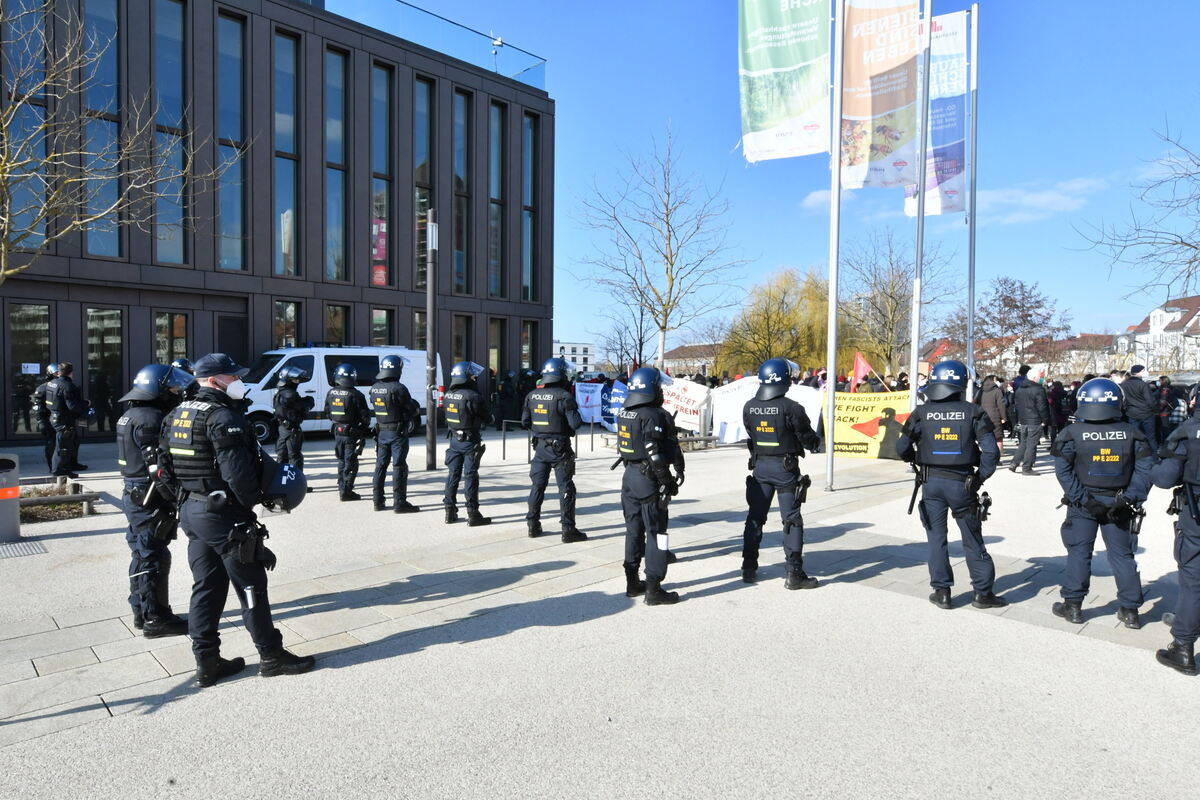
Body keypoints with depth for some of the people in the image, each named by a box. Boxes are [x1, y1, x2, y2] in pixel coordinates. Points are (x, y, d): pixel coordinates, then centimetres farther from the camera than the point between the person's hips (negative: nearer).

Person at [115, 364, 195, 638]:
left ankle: (142, 612, 28)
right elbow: (159, 466, -23)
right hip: (150, 499, -10)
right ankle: (156, 619, 5)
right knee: (154, 558, -3)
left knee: (143, 556, 17)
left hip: (135, 495, 10)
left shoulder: (132, 415, 14)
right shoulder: (150, 418, -18)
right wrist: (177, 499, -19)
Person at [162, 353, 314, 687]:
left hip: (193, 510, 9)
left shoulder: (177, 415, 10)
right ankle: (272, 656, 14)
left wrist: (193, 492, 17)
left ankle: (207, 662, 22)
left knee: (206, 588, 15)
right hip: (225, 515, -9)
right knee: (251, 587, 2)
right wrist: (256, 498, -10)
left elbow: (170, 466, 14)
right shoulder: (223, 417, -19)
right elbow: (237, 471, -25)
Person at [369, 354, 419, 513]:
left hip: (381, 432, 7)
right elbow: (410, 408, -11)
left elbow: (375, 408, 11)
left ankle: (378, 501, 21)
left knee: (381, 465, 14)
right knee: (399, 467, -1)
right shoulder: (398, 388, -19)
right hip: (397, 432, -7)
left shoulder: (374, 388, 4)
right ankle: (399, 503, 1)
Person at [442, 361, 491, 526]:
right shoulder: (472, 396, -19)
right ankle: (473, 515, 3)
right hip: (470, 441, -6)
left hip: (454, 439, 6)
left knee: (453, 474, 13)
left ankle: (450, 511, 20)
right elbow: (485, 416, -9)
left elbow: (448, 417, 10)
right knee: (470, 476, -1)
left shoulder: (448, 395, 3)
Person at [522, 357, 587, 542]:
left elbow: (525, 422, 7)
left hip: (540, 446, 5)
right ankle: (568, 529, 4)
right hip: (559, 448, -5)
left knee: (537, 485, 15)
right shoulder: (564, 397, -16)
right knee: (566, 489, 2)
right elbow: (575, 423, -18)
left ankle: (533, 525, 23)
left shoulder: (532, 395, 2)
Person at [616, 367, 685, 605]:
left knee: (634, 530, 16)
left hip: (629, 476, 8)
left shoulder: (623, 413, 7)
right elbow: (655, 454, -21)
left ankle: (632, 583, 25)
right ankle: (653, 589, 3)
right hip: (649, 479, -8)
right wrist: (668, 481, -14)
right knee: (656, 533, 0)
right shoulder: (654, 416, -18)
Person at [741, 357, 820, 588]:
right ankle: (794, 573, 7)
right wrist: (813, 442, 13)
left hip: (759, 466, 5)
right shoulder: (790, 407, -17)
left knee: (755, 517, 14)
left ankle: (749, 569, 20)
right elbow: (808, 438, -8)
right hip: (785, 467, -4)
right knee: (791, 520, 5)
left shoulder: (749, 407, -3)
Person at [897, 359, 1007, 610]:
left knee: (936, 537, 11)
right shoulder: (972, 412, -5)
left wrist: (917, 459, 19)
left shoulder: (922, 413, -4)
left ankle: (941, 591, 14)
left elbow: (902, 448, -1)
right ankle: (983, 593, 19)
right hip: (962, 483, 0)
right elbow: (991, 450, -9)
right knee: (972, 540, 11)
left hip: (931, 482, 0)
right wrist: (980, 477, 3)